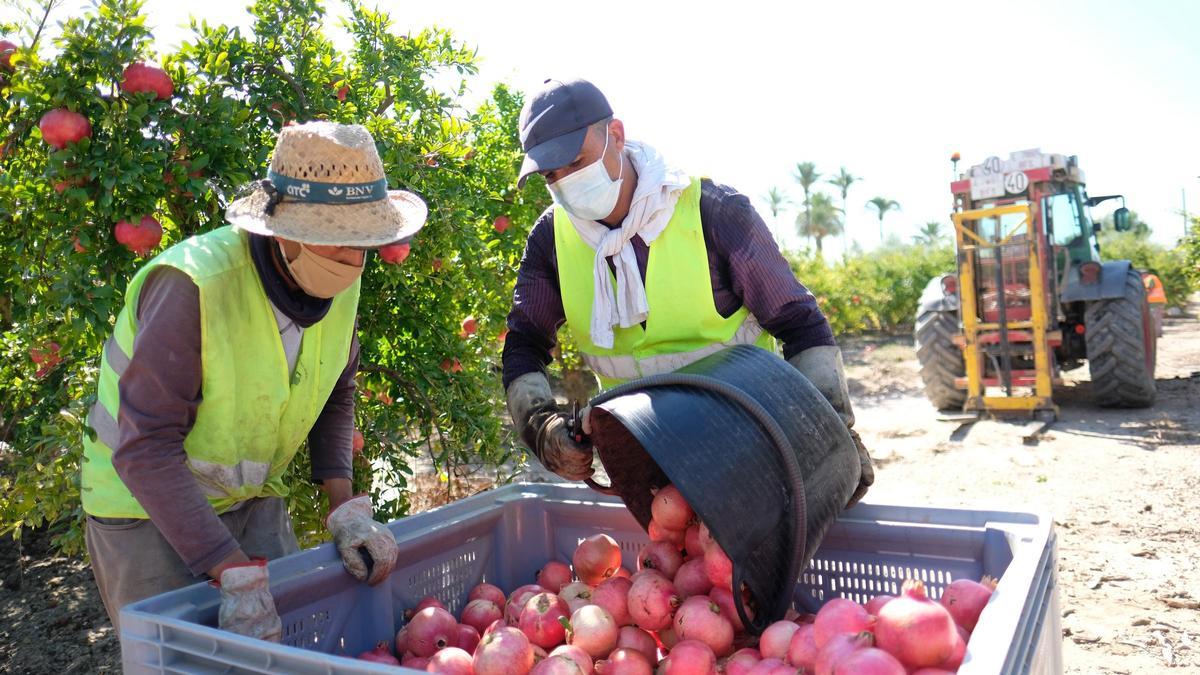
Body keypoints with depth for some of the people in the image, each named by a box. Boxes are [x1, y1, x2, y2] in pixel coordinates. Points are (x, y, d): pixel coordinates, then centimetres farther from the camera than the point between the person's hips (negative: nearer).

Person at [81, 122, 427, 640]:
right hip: (148, 506, -5)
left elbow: (335, 395, 3)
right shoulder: (193, 283, -29)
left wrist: (345, 507, -9)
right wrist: (236, 574, -33)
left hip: (254, 500, 5)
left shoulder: (339, 282, -10)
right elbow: (146, 450, -29)